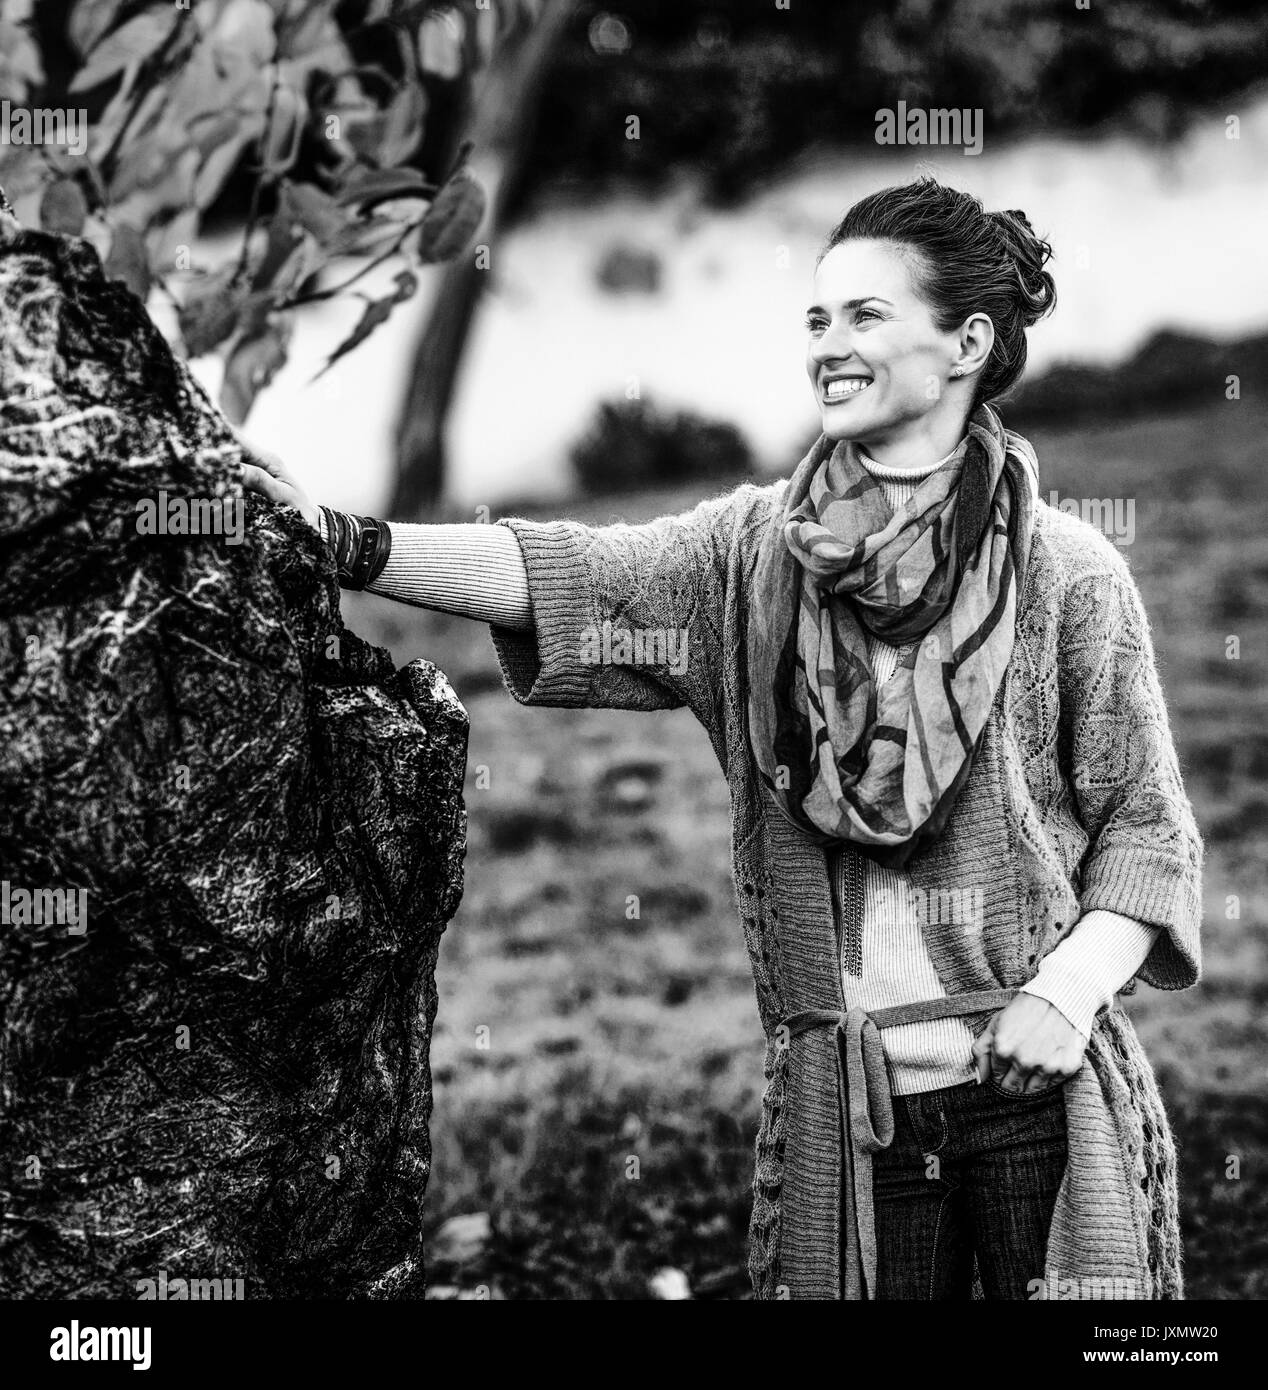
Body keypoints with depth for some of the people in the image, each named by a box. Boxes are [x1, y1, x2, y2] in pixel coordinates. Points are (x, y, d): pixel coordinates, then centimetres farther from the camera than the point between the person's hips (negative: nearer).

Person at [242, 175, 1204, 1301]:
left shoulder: (1070, 574, -1)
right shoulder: (756, 548, 5)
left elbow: (1147, 825, 1)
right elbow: (567, 574, -7)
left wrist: (1069, 991, -13)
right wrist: (347, 544, -19)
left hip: (1040, 1090, -2)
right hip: (839, 1096, 2)